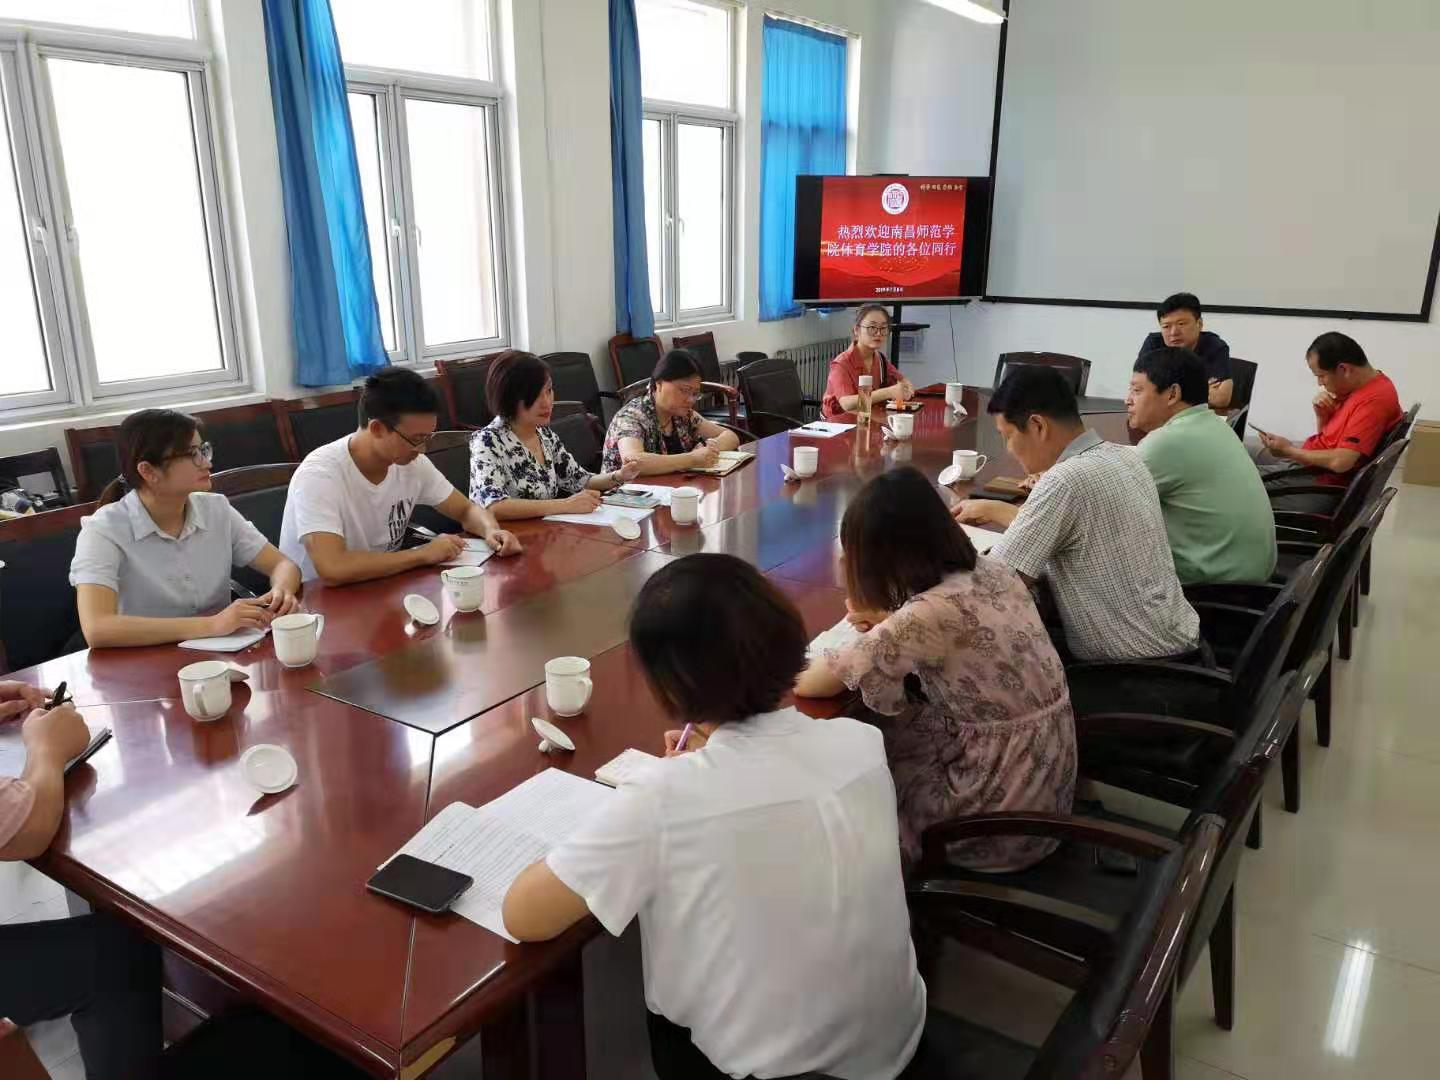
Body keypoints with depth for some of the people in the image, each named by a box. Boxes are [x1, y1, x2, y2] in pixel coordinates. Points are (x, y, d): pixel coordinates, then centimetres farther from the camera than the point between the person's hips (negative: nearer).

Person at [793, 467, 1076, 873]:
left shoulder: (934, 613, -29)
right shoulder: (991, 570, -5)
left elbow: (809, 683, -22)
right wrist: (884, 621, 3)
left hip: (1007, 810, -7)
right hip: (1044, 771, 7)